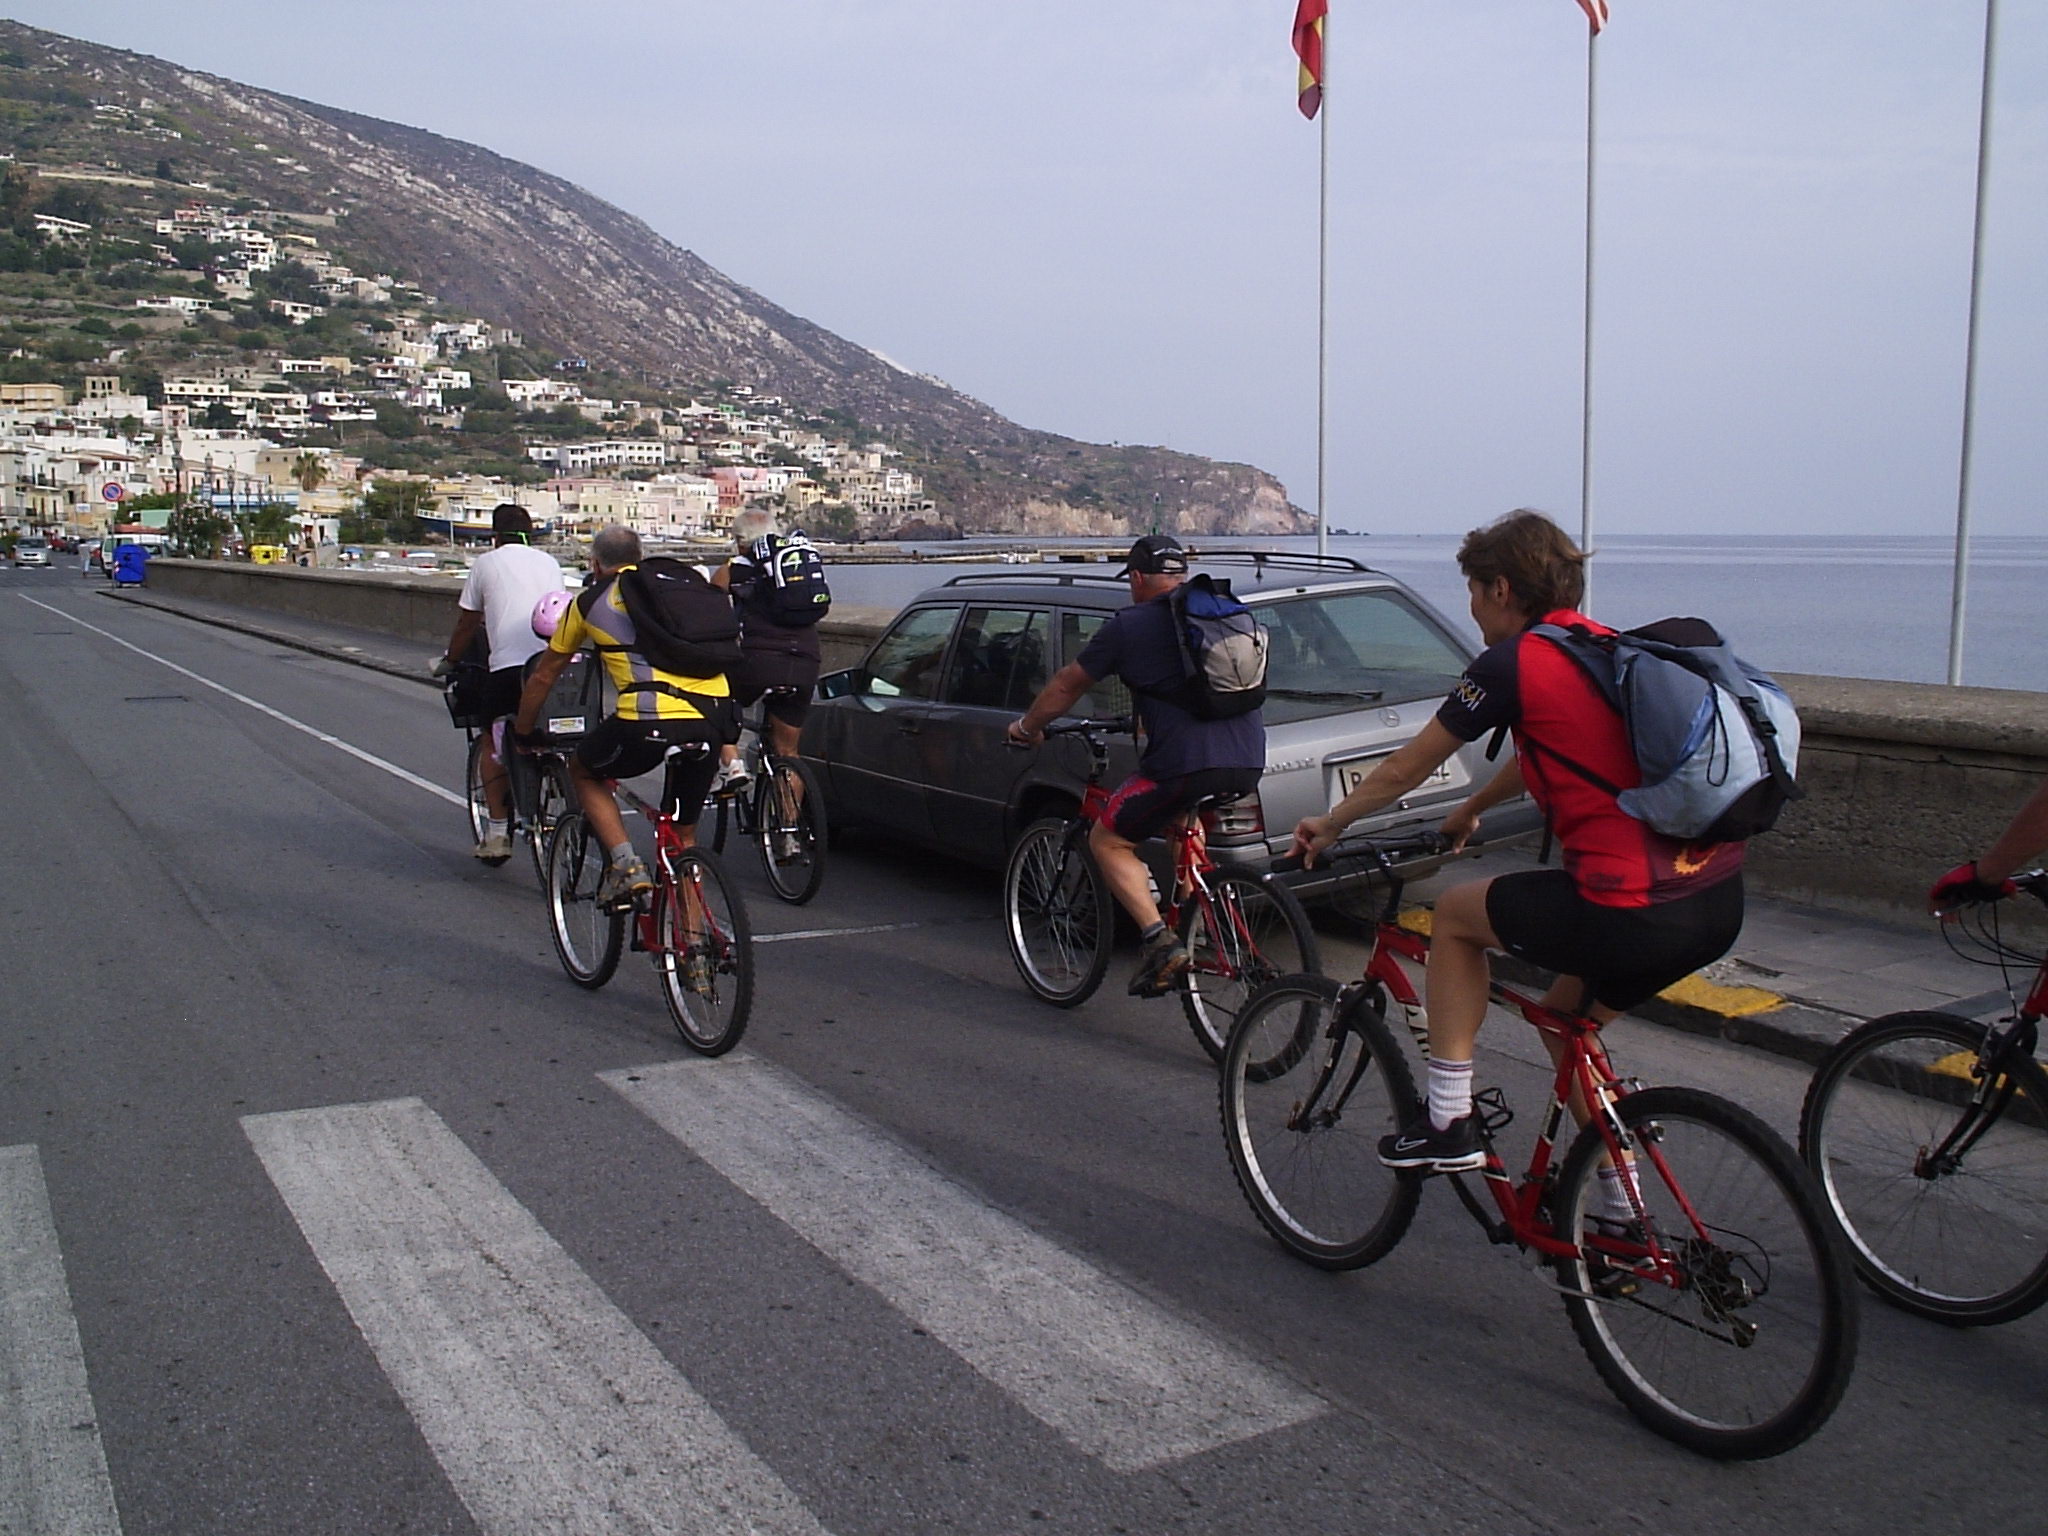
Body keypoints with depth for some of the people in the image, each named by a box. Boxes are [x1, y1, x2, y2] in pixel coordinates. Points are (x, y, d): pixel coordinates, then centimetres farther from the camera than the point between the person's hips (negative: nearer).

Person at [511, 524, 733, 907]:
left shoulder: (590, 601, 16)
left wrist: (522, 733, 42)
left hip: (649, 721, -4)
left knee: (584, 772, 27)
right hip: (713, 715, 4)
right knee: (684, 833, 22)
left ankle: (626, 865, 9)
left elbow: (543, 676, 26)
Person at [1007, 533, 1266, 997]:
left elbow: (1066, 686, 13)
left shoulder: (1129, 625, 3)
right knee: (1184, 821, 36)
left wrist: (1026, 727, 30)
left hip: (1186, 763, -7)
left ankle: (1160, 940, -4)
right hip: (1249, 763, 7)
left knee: (1108, 841, 11)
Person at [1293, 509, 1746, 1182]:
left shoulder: (1511, 664, -4)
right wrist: (1469, 811, 51)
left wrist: (1330, 824, 25)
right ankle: (1622, 1206, 34)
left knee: (1454, 913, 15)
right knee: (1565, 1017, 29)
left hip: (1634, 914, -8)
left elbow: (1404, 770, 8)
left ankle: (1448, 1121, 17)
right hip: (1722, 902, 8)